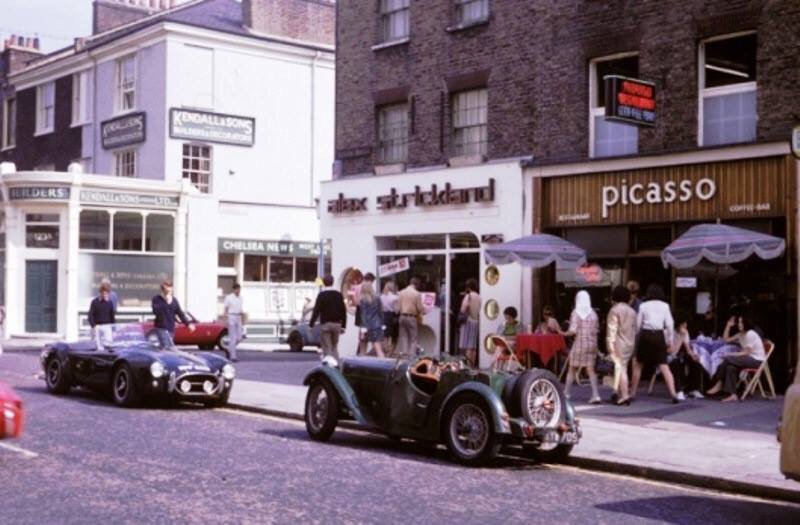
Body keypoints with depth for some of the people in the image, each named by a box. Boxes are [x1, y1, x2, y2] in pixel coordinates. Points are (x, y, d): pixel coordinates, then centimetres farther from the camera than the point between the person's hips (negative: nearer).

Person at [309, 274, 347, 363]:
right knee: (334, 347, 14)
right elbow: (343, 311, 7)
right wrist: (343, 325, 13)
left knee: (327, 348, -2)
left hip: (325, 324, -4)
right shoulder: (338, 295, 5)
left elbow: (316, 310, -11)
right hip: (336, 324, 4)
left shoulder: (322, 295, -8)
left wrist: (311, 324, -6)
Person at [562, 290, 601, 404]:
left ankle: (566, 393, 19)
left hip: (579, 343, -3)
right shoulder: (593, 313, 4)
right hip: (592, 344, 4)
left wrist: (564, 333, 3)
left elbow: (573, 331, -14)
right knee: (591, 370, 5)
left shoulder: (576, 313, -9)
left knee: (572, 369, 10)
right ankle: (595, 395, -5)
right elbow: (597, 330, 6)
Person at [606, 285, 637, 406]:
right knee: (623, 367, 12)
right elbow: (635, 329, 14)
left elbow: (612, 329, -14)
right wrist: (633, 343, 18)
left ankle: (624, 394, -14)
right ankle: (619, 393, 14)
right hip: (630, 344, 7)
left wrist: (610, 344, -14)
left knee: (620, 367, -7)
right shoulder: (632, 311, 12)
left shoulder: (615, 310, -9)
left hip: (618, 343, -7)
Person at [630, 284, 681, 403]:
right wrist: (669, 339, 8)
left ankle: (632, 393, 19)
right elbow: (669, 324, -1)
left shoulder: (643, 306, 2)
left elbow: (638, 325, 2)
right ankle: (673, 394, -12)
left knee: (638, 364, 15)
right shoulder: (665, 306, 4)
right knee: (664, 366, 0)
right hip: (659, 335, 1)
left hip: (646, 335, 0)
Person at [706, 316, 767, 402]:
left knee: (727, 359, -24)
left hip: (757, 360, -9)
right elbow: (726, 339, 16)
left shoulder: (750, 334, -14)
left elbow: (746, 352, -17)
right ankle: (733, 395, -26)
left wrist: (731, 355, -18)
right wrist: (728, 325, 9)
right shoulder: (741, 335, 13)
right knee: (730, 367, -21)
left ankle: (719, 384, -19)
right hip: (749, 359, 9)